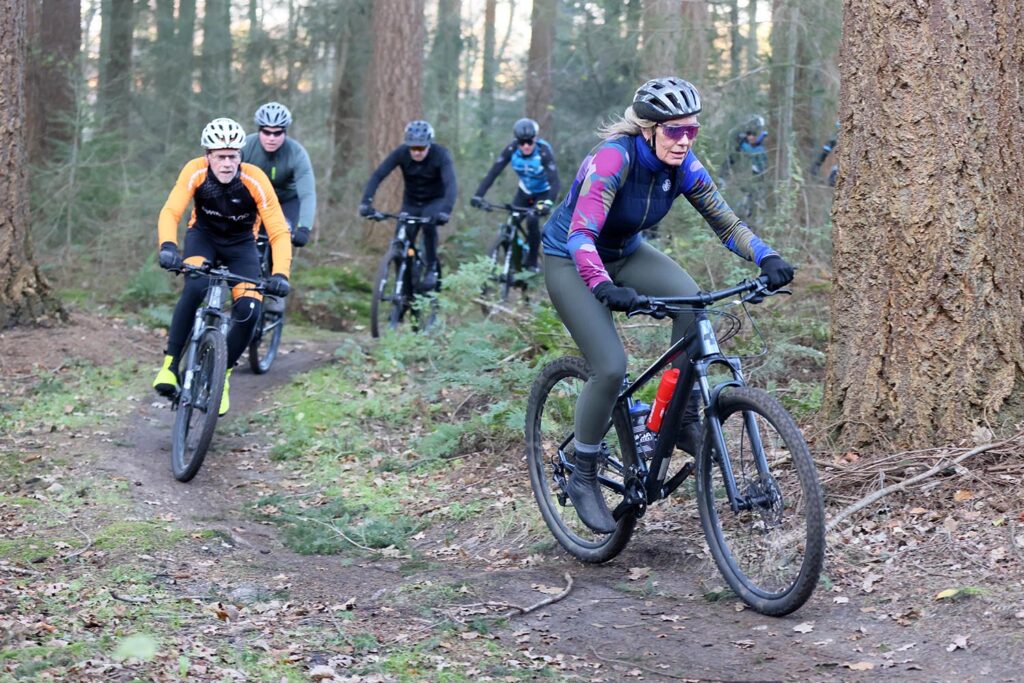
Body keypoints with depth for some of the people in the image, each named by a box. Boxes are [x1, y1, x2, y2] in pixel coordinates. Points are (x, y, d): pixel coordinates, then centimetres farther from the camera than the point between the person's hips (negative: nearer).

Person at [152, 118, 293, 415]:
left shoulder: (255, 180, -28)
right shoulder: (195, 171, -26)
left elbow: (279, 232, -28)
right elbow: (170, 212, -33)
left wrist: (280, 274, -43)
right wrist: (168, 246, -53)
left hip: (241, 243, 0)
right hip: (203, 236, 0)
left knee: (248, 311, -20)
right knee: (195, 288, -32)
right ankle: (170, 364, -19)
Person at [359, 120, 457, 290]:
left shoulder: (441, 155, -27)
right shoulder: (401, 153, -20)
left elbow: (450, 184, -38)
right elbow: (378, 176, -27)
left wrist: (445, 211, -56)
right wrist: (366, 202, -42)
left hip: (435, 201, -3)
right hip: (411, 202, 3)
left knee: (429, 223, -34)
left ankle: (432, 268, -15)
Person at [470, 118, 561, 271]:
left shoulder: (544, 151, -32)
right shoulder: (511, 149, -24)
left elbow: (554, 181, -39)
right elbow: (493, 173, -27)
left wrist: (548, 203, -57)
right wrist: (478, 195, -39)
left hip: (543, 192, -4)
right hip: (525, 191, 4)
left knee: (532, 220, -26)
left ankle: (532, 263, -7)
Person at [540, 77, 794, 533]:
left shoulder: (683, 166, -13)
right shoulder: (614, 157, -31)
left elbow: (726, 223, -10)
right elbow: (581, 236, -38)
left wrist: (767, 258, -29)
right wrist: (604, 287, -56)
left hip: (625, 252, 6)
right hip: (568, 260, -6)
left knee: (692, 301, -24)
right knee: (610, 368, -21)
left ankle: (684, 421, -10)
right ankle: (583, 478, -1)